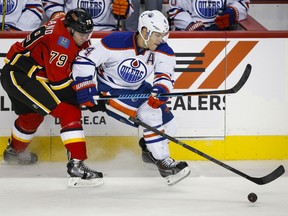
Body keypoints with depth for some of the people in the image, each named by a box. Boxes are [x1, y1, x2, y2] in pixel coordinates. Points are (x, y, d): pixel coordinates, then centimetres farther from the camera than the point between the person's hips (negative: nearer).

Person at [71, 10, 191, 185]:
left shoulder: (163, 51, -13)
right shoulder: (115, 42, -29)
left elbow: (165, 76, -20)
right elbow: (84, 60, -25)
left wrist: (159, 91, -42)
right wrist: (87, 89, -30)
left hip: (138, 89, 7)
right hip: (110, 90, -7)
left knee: (168, 122, 1)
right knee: (150, 115, -23)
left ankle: (149, 149, 30)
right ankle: (163, 162, -13)